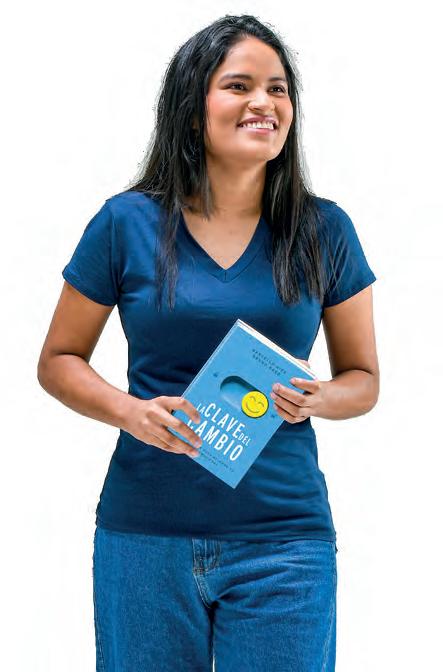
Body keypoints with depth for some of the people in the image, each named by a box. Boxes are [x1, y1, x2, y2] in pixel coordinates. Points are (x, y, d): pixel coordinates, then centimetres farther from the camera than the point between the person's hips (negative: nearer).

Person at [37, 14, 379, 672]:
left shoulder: (324, 231, 2)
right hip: (147, 535, 0)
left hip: (283, 538, 1)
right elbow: (59, 361, 7)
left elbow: (363, 379, 10)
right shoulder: (127, 223, -1)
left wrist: (318, 400, -12)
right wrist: (131, 411, -12)